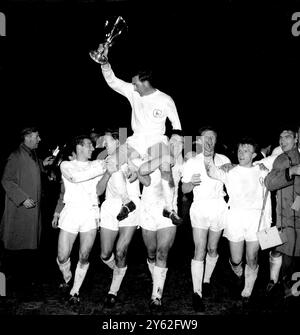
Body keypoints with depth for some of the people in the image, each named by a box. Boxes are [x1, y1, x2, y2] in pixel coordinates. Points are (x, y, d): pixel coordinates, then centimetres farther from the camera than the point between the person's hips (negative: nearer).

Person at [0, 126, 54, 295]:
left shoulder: (33, 155, 14)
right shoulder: (16, 156, -13)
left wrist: (43, 164, 10)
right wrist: (23, 198, -20)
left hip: (34, 207, 8)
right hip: (20, 209, -8)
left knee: (32, 242, 12)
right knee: (17, 244, 1)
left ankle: (31, 275, 23)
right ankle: (16, 279, 12)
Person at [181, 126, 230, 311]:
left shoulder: (224, 160, 10)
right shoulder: (192, 162, 6)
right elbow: (184, 190, 5)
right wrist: (192, 182, -17)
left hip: (219, 207, 2)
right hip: (200, 207, -2)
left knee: (212, 249, 11)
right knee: (200, 251, -10)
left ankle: (207, 280, 32)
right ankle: (197, 293, -8)